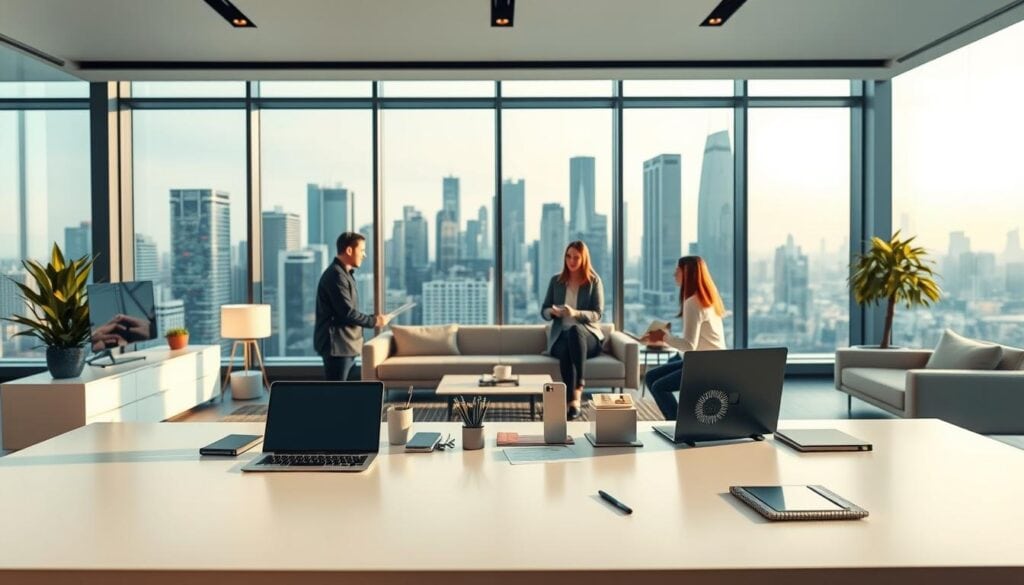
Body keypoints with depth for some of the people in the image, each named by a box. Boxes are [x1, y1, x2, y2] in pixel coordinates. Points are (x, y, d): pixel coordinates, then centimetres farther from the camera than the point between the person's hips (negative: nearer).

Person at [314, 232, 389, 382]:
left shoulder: (344, 273, 16)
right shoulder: (336, 275, -17)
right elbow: (347, 313, -21)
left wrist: (372, 318, 9)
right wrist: (374, 321, -11)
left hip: (344, 344, 10)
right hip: (336, 344, -10)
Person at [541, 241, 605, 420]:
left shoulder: (594, 281, 4)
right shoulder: (556, 281, 10)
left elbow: (597, 314, -4)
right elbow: (544, 311, 10)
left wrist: (576, 313, -23)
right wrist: (553, 312, -15)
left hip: (588, 335, -1)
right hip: (560, 337, 1)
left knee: (574, 330, -39)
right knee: (566, 350, -37)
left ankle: (578, 388, -44)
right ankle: (573, 399, -41)